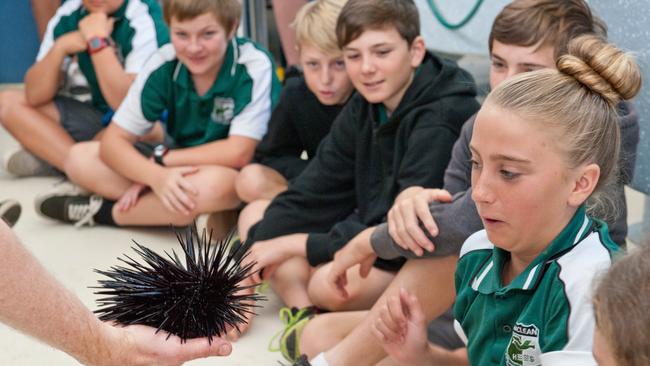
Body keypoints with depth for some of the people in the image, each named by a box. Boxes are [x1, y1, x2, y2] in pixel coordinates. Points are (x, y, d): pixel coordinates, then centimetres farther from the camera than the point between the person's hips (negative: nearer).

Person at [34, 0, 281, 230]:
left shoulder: (254, 66, -21)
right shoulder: (163, 65, -12)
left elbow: (238, 153, -25)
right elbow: (113, 141, -12)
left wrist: (161, 158, -18)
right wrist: (156, 176, -32)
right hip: (176, 171, 5)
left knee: (215, 183, -40)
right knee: (80, 159, -11)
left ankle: (103, 211, -15)